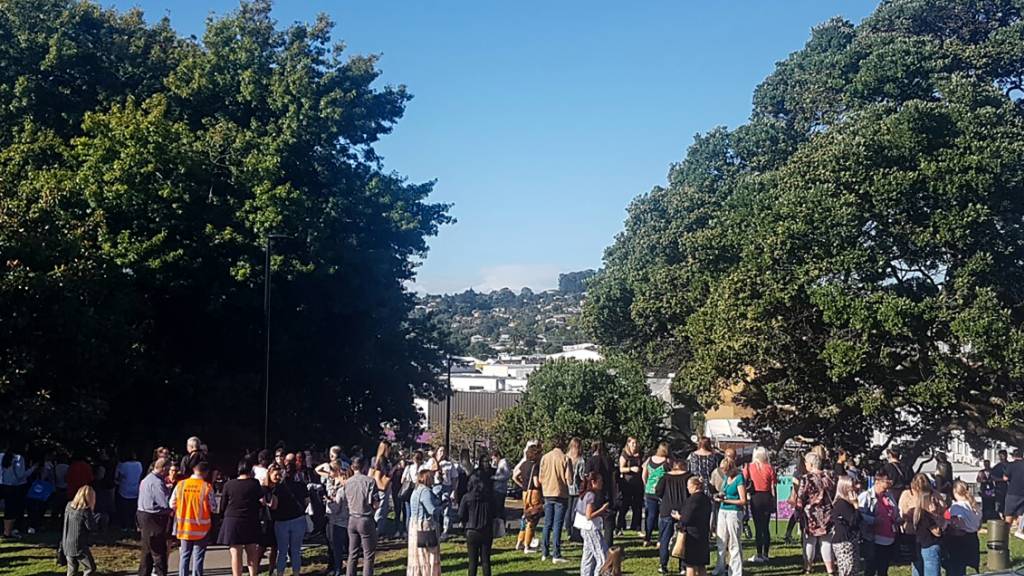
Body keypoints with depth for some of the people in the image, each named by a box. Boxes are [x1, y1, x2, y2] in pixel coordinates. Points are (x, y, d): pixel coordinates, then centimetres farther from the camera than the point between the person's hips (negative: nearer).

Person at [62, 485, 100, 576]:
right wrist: (98, 520, 3)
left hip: (67, 545, 7)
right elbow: (92, 527, -12)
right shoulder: (85, 511, -18)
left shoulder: (69, 506, 3)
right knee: (90, 568, 3)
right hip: (79, 546, -7)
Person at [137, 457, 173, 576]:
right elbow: (166, 504, -22)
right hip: (154, 519, -10)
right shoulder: (157, 482, -19)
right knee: (159, 551, -4)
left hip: (143, 514, 10)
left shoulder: (146, 479, 14)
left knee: (147, 549, 16)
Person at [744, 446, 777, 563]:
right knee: (766, 527, 10)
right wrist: (774, 502, 4)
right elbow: (773, 487, -1)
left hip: (755, 497, -2)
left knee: (758, 527, 2)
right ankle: (765, 554, 14)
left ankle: (759, 555, 1)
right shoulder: (769, 468, -2)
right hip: (767, 497, 2)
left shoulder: (749, 467, -3)